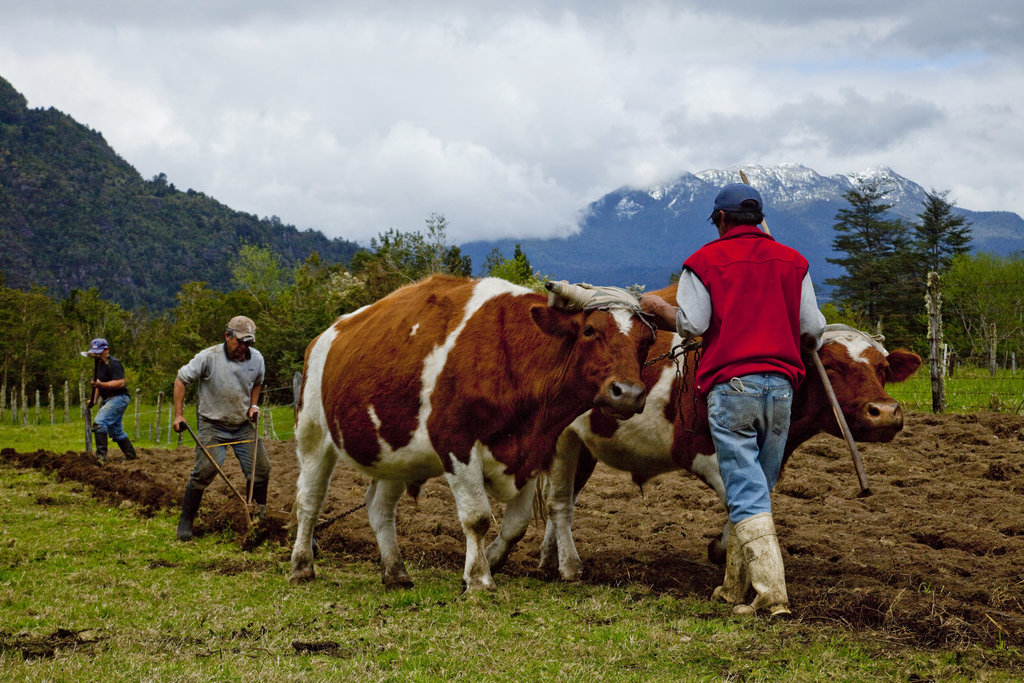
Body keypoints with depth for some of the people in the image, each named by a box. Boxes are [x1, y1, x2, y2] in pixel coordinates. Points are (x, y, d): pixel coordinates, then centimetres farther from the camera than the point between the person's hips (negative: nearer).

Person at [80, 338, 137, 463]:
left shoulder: (113, 364, -15)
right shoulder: (99, 363, 16)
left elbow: (120, 383, -26)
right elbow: (99, 383, 28)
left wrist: (101, 384, -33)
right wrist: (94, 400, 17)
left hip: (118, 398, -11)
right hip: (107, 400, 11)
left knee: (99, 423, -23)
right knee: (116, 431, 15)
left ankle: (101, 455, -25)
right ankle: (131, 456, 22)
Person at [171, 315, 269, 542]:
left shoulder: (256, 359, -1)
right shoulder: (208, 357, -15)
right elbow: (181, 379, -6)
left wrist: (253, 405, 5)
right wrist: (178, 414, -8)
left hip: (243, 425, 5)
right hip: (212, 424, -5)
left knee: (261, 468, 1)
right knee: (205, 470, -15)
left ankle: (260, 515, 20)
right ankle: (185, 521, -3)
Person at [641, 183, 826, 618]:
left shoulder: (705, 260, 2)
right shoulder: (792, 261, 14)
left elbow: (691, 324, -3)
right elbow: (813, 328, 11)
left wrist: (658, 308, 16)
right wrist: (803, 346, 34)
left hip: (729, 383, -4)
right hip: (780, 385, 4)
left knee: (746, 497, -6)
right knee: (758, 492, 14)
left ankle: (772, 595, -17)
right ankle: (735, 589, 22)